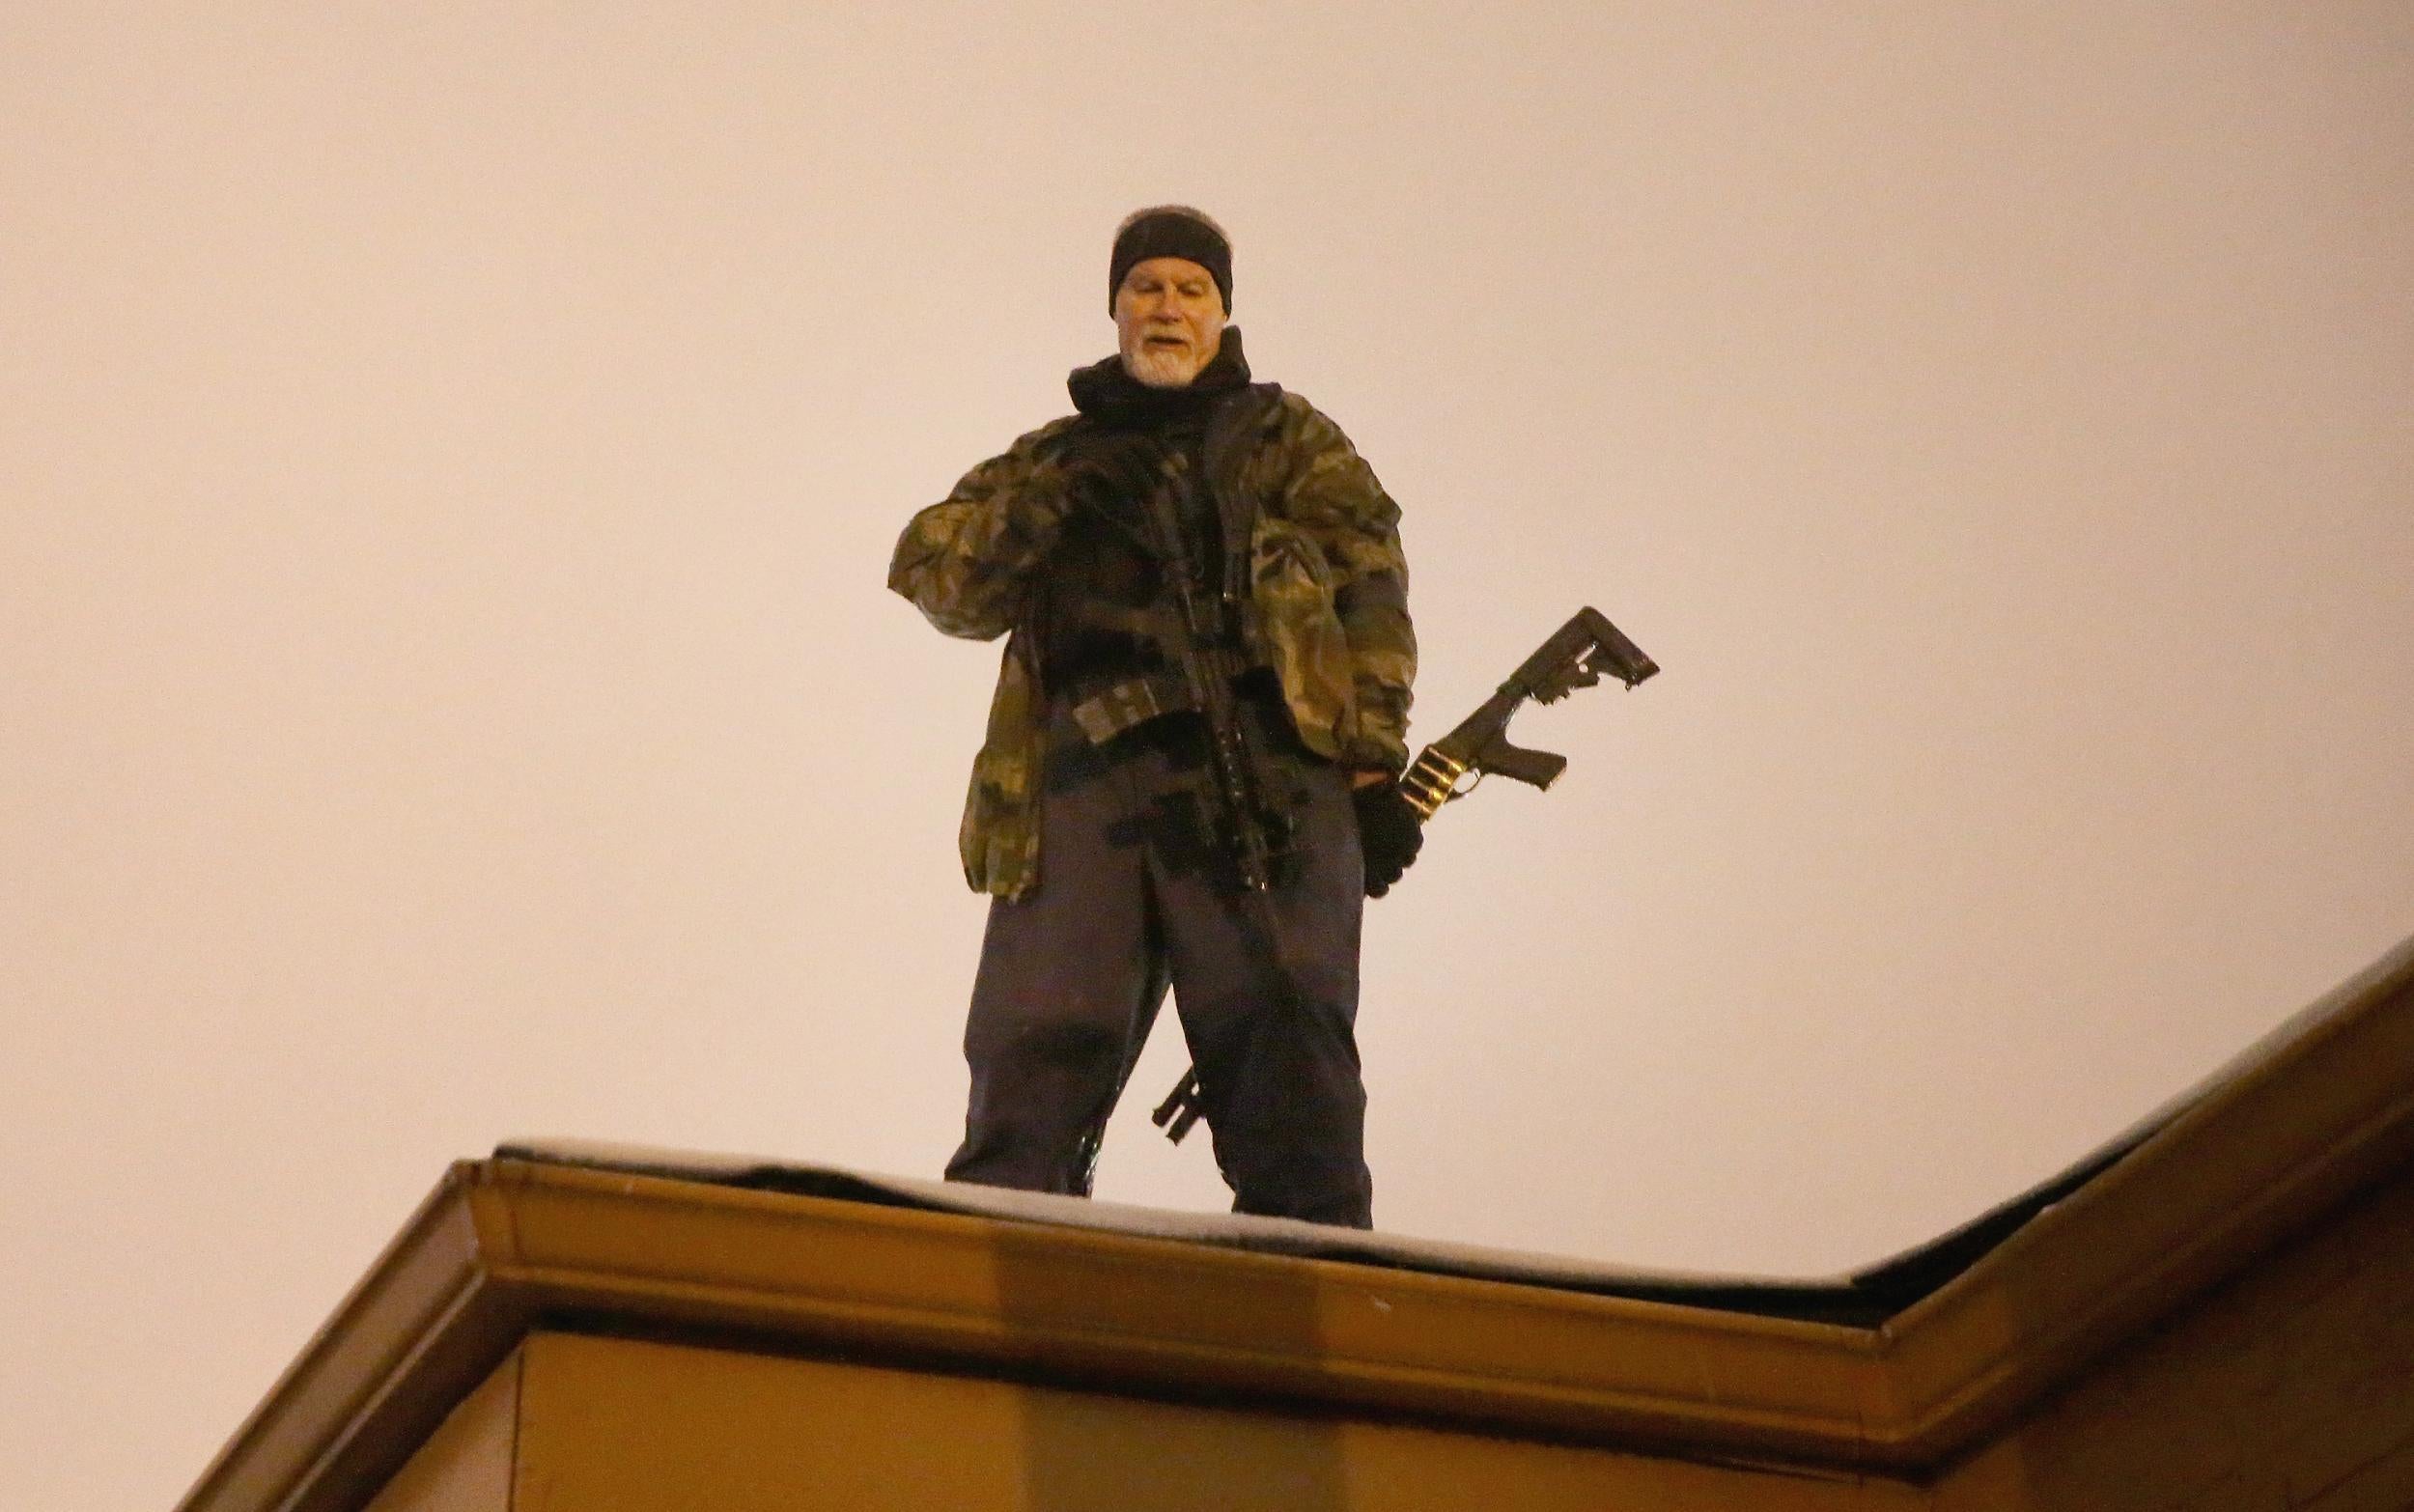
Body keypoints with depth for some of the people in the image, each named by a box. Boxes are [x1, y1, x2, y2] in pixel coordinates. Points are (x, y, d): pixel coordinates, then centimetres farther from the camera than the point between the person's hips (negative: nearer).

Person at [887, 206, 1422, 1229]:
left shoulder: (1289, 439, 20)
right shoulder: (1057, 455, 27)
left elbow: (1368, 591, 7)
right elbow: (937, 576, 13)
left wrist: (1373, 763, -6)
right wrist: (1044, 503, -5)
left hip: (1264, 783, -2)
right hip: (1085, 779, 2)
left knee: (1287, 1055, -10)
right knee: (1033, 1063, -7)